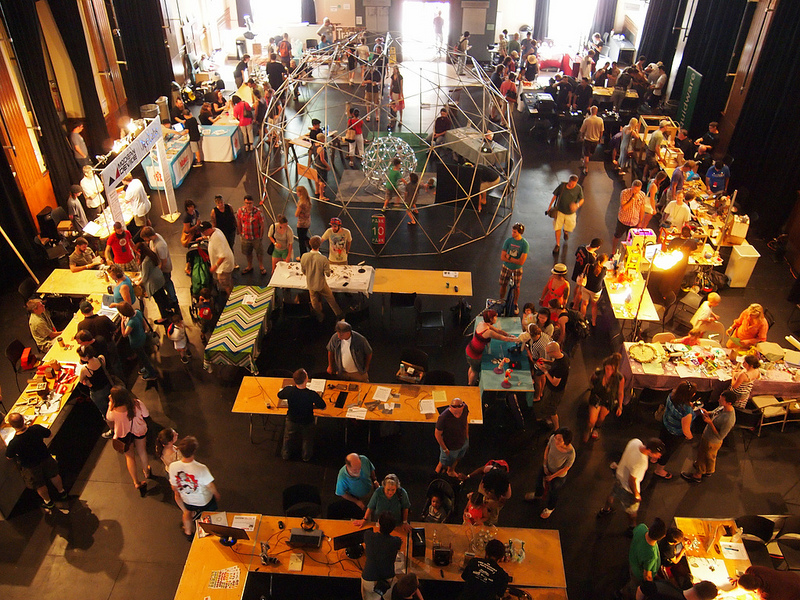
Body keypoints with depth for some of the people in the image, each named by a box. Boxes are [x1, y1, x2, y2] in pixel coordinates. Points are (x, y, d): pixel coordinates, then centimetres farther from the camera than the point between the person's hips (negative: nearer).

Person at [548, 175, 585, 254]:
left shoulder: (578, 188, -11)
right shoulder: (562, 185, -12)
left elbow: (582, 199, -2)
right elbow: (555, 196, -2)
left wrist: (577, 205, -24)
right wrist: (549, 206, -2)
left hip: (570, 213, 1)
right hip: (560, 211, -1)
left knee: (569, 227, 14)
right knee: (557, 228, 0)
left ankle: (565, 231, 55)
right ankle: (557, 245, 17)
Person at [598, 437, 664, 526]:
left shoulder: (635, 441, -25)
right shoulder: (641, 462, -44)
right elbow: (631, 480, -29)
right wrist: (636, 495, -15)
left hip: (619, 474, 8)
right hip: (628, 488, -8)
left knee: (613, 494, 36)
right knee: (632, 510, 22)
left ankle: (605, 509, 63)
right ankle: (633, 527, 49)